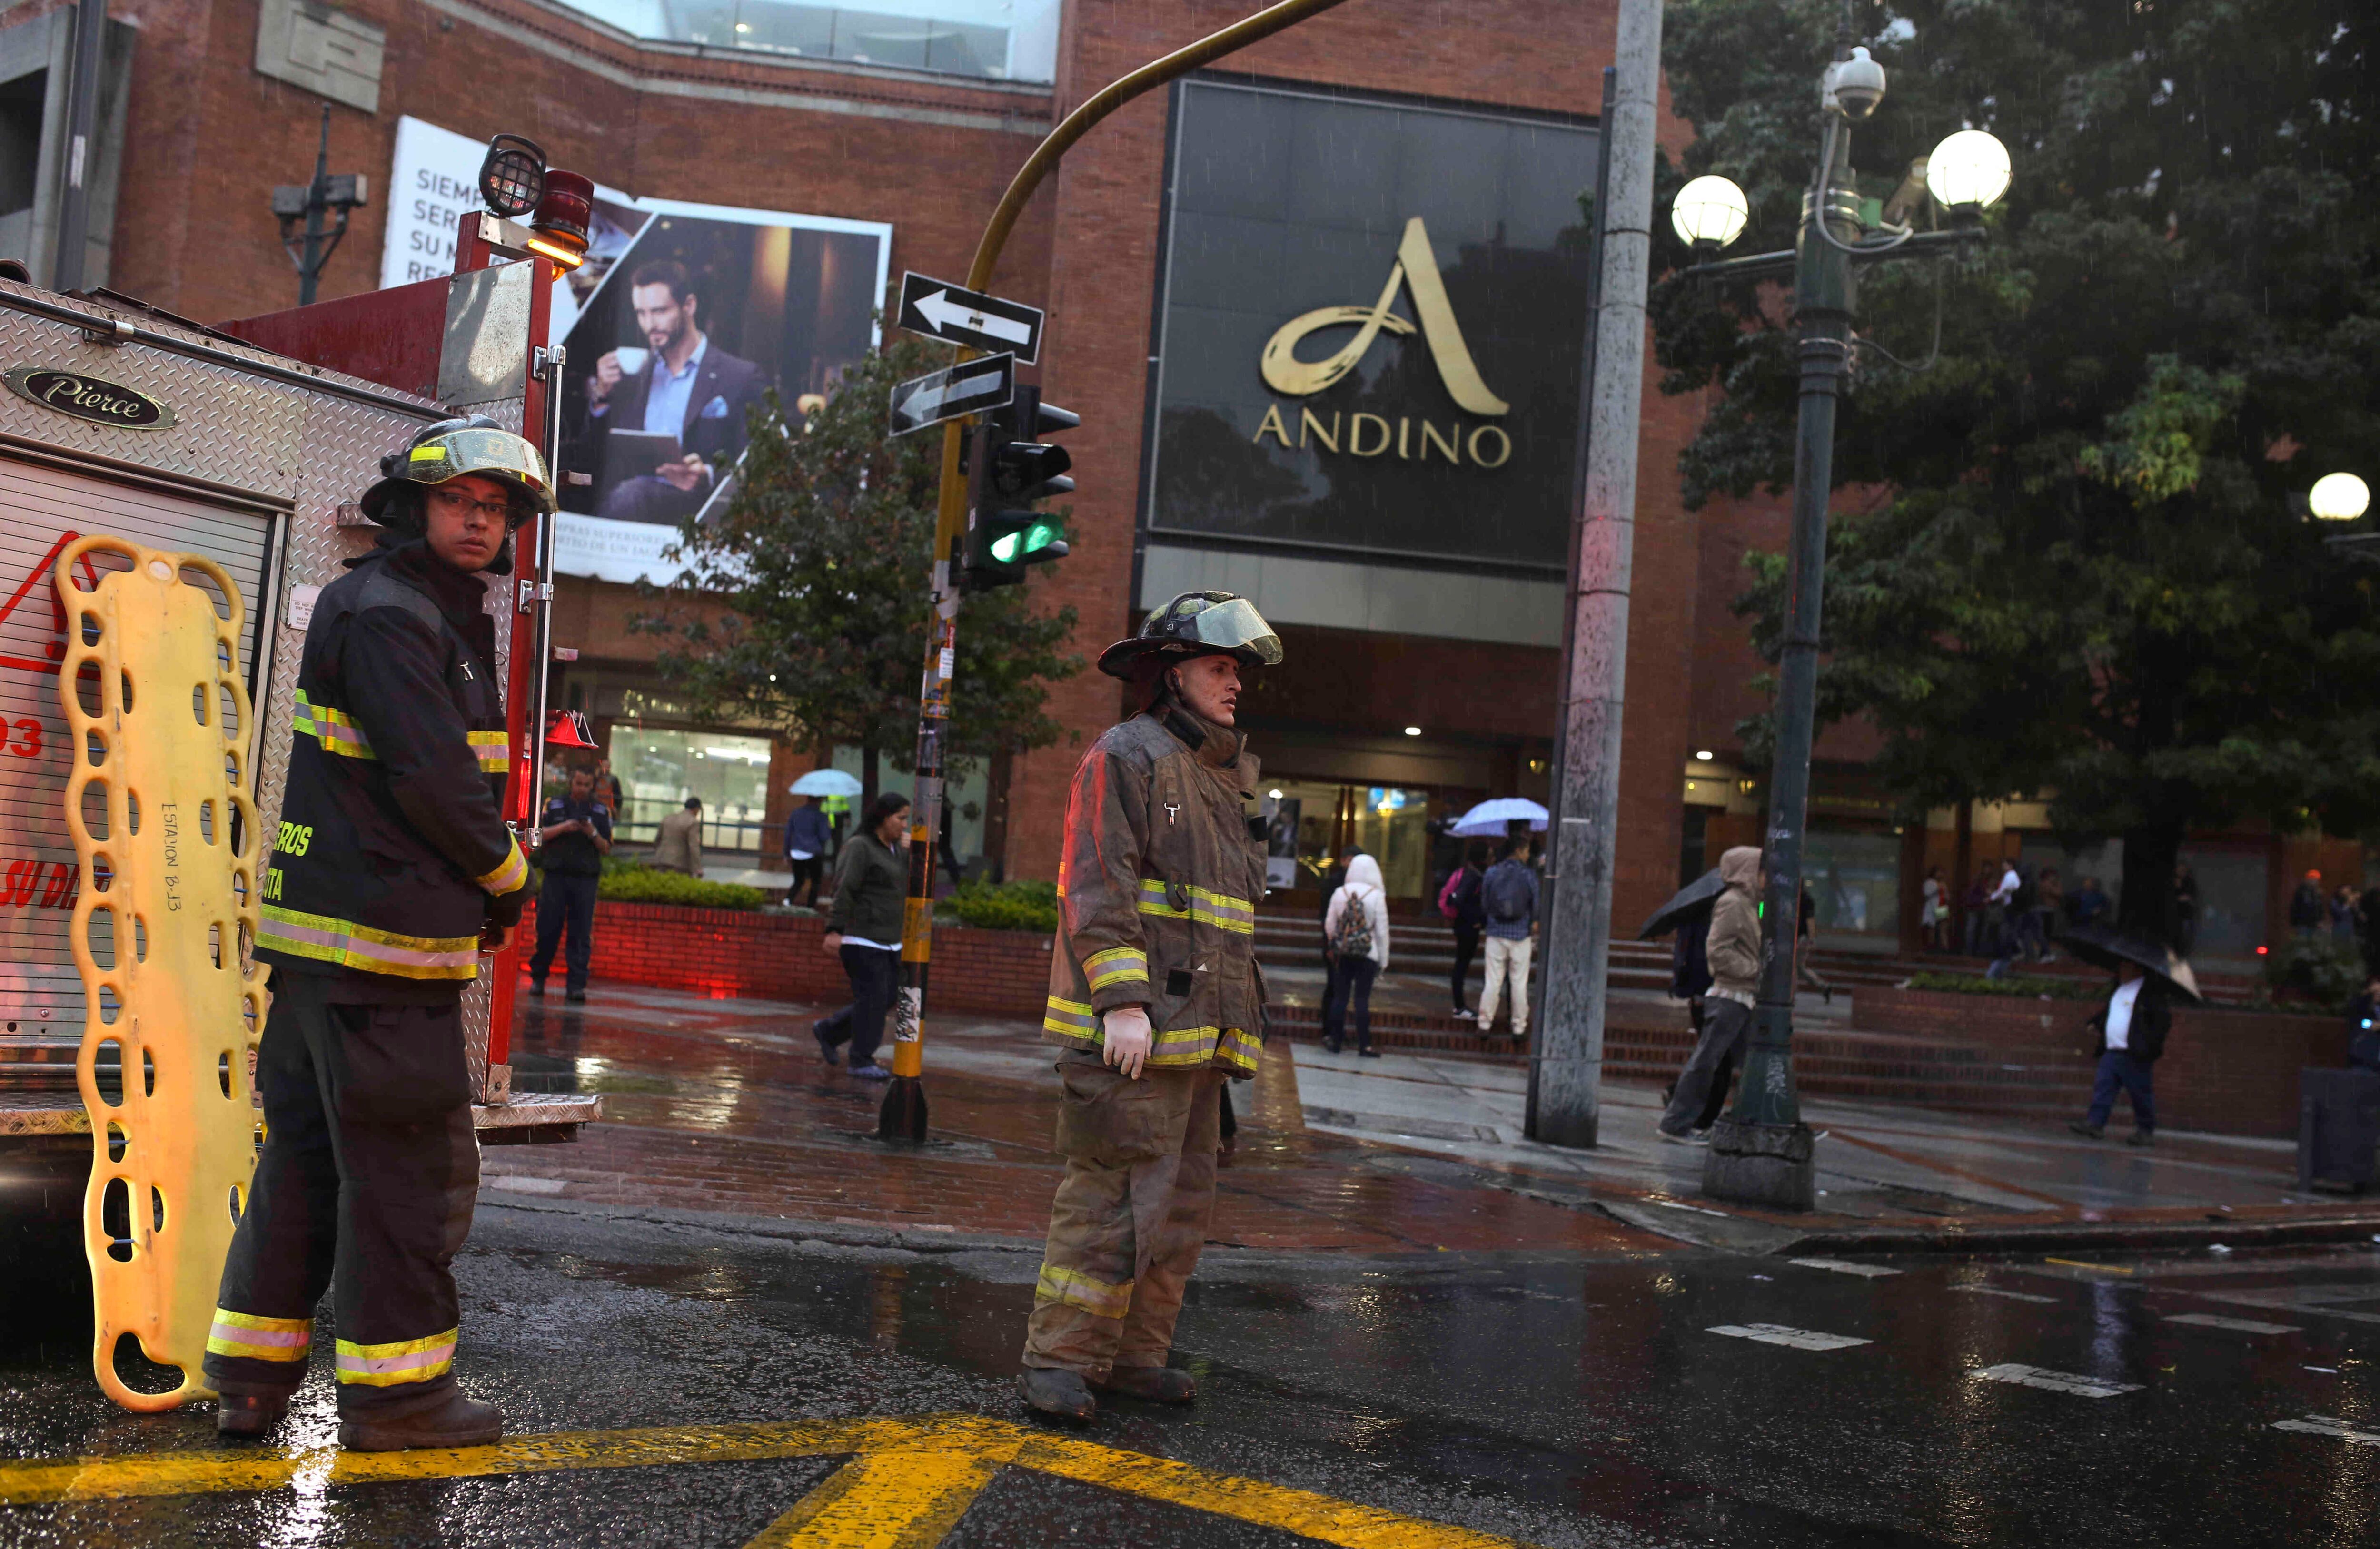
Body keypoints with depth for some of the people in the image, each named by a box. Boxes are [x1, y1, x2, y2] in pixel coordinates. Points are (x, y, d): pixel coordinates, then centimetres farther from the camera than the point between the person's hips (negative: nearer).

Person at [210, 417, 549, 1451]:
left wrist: (480, 882, 9)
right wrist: (507, 874, -5)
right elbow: (434, 779, -20)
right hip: (380, 941, -11)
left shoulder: (441, 620, 20)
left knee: (305, 1156, 14)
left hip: (321, 940, 11)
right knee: (411, 1165, -2)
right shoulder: (385, 614, -13)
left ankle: (249, 1379, 22)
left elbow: (459, 774, 22)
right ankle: (392, 1390, 7)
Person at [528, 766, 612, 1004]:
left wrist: (593, 834, -10)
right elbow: (539, 834, 0)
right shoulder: (554, 805, 10)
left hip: (586, 879, 0)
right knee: (547, 929, 0)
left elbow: (607, 849, 8)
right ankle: (538, 977, 14)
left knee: (582, 934, -4)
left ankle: (576, 985, -3)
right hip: (556, 876, 0)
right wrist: (562, 828, -13)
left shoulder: (601, 812, 11)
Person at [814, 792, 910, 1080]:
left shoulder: (897, 849, 15)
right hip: (862, 938, -8)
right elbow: (844, 891, -16)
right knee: (872, 998, -7)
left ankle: (828, 1031, 23)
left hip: (890, 941, 8)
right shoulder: (860, 848, -10)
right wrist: (835, 931, -23)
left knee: (887, 998, 8)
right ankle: (862, 1061, 3)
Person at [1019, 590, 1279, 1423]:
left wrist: (1234, 1026, 23)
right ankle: (1058, 1361, -4)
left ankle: (1135, 1352, 19)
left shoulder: (1220, 780, 22)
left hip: (1194, 1034, 9)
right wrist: (1123, 1002, -23)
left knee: (1180, 1202, 11)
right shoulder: (1126, 757, -5)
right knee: (1115, 1197, -11)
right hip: (1130, 1033, -9)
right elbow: (1097, 886, -15)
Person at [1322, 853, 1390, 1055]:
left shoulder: (1340, 892, 0)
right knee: (1362, 999, -1)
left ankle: (1335, 1040, 11)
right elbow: (1382, 930, -6)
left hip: (1344, 953, 3)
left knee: (1340, 997, 8)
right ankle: (1364, 1045, 0)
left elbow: (1329, 924, 6)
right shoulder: (1376, 895, -8)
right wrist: (1384, 960, 2)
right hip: (1368, 955, -3)